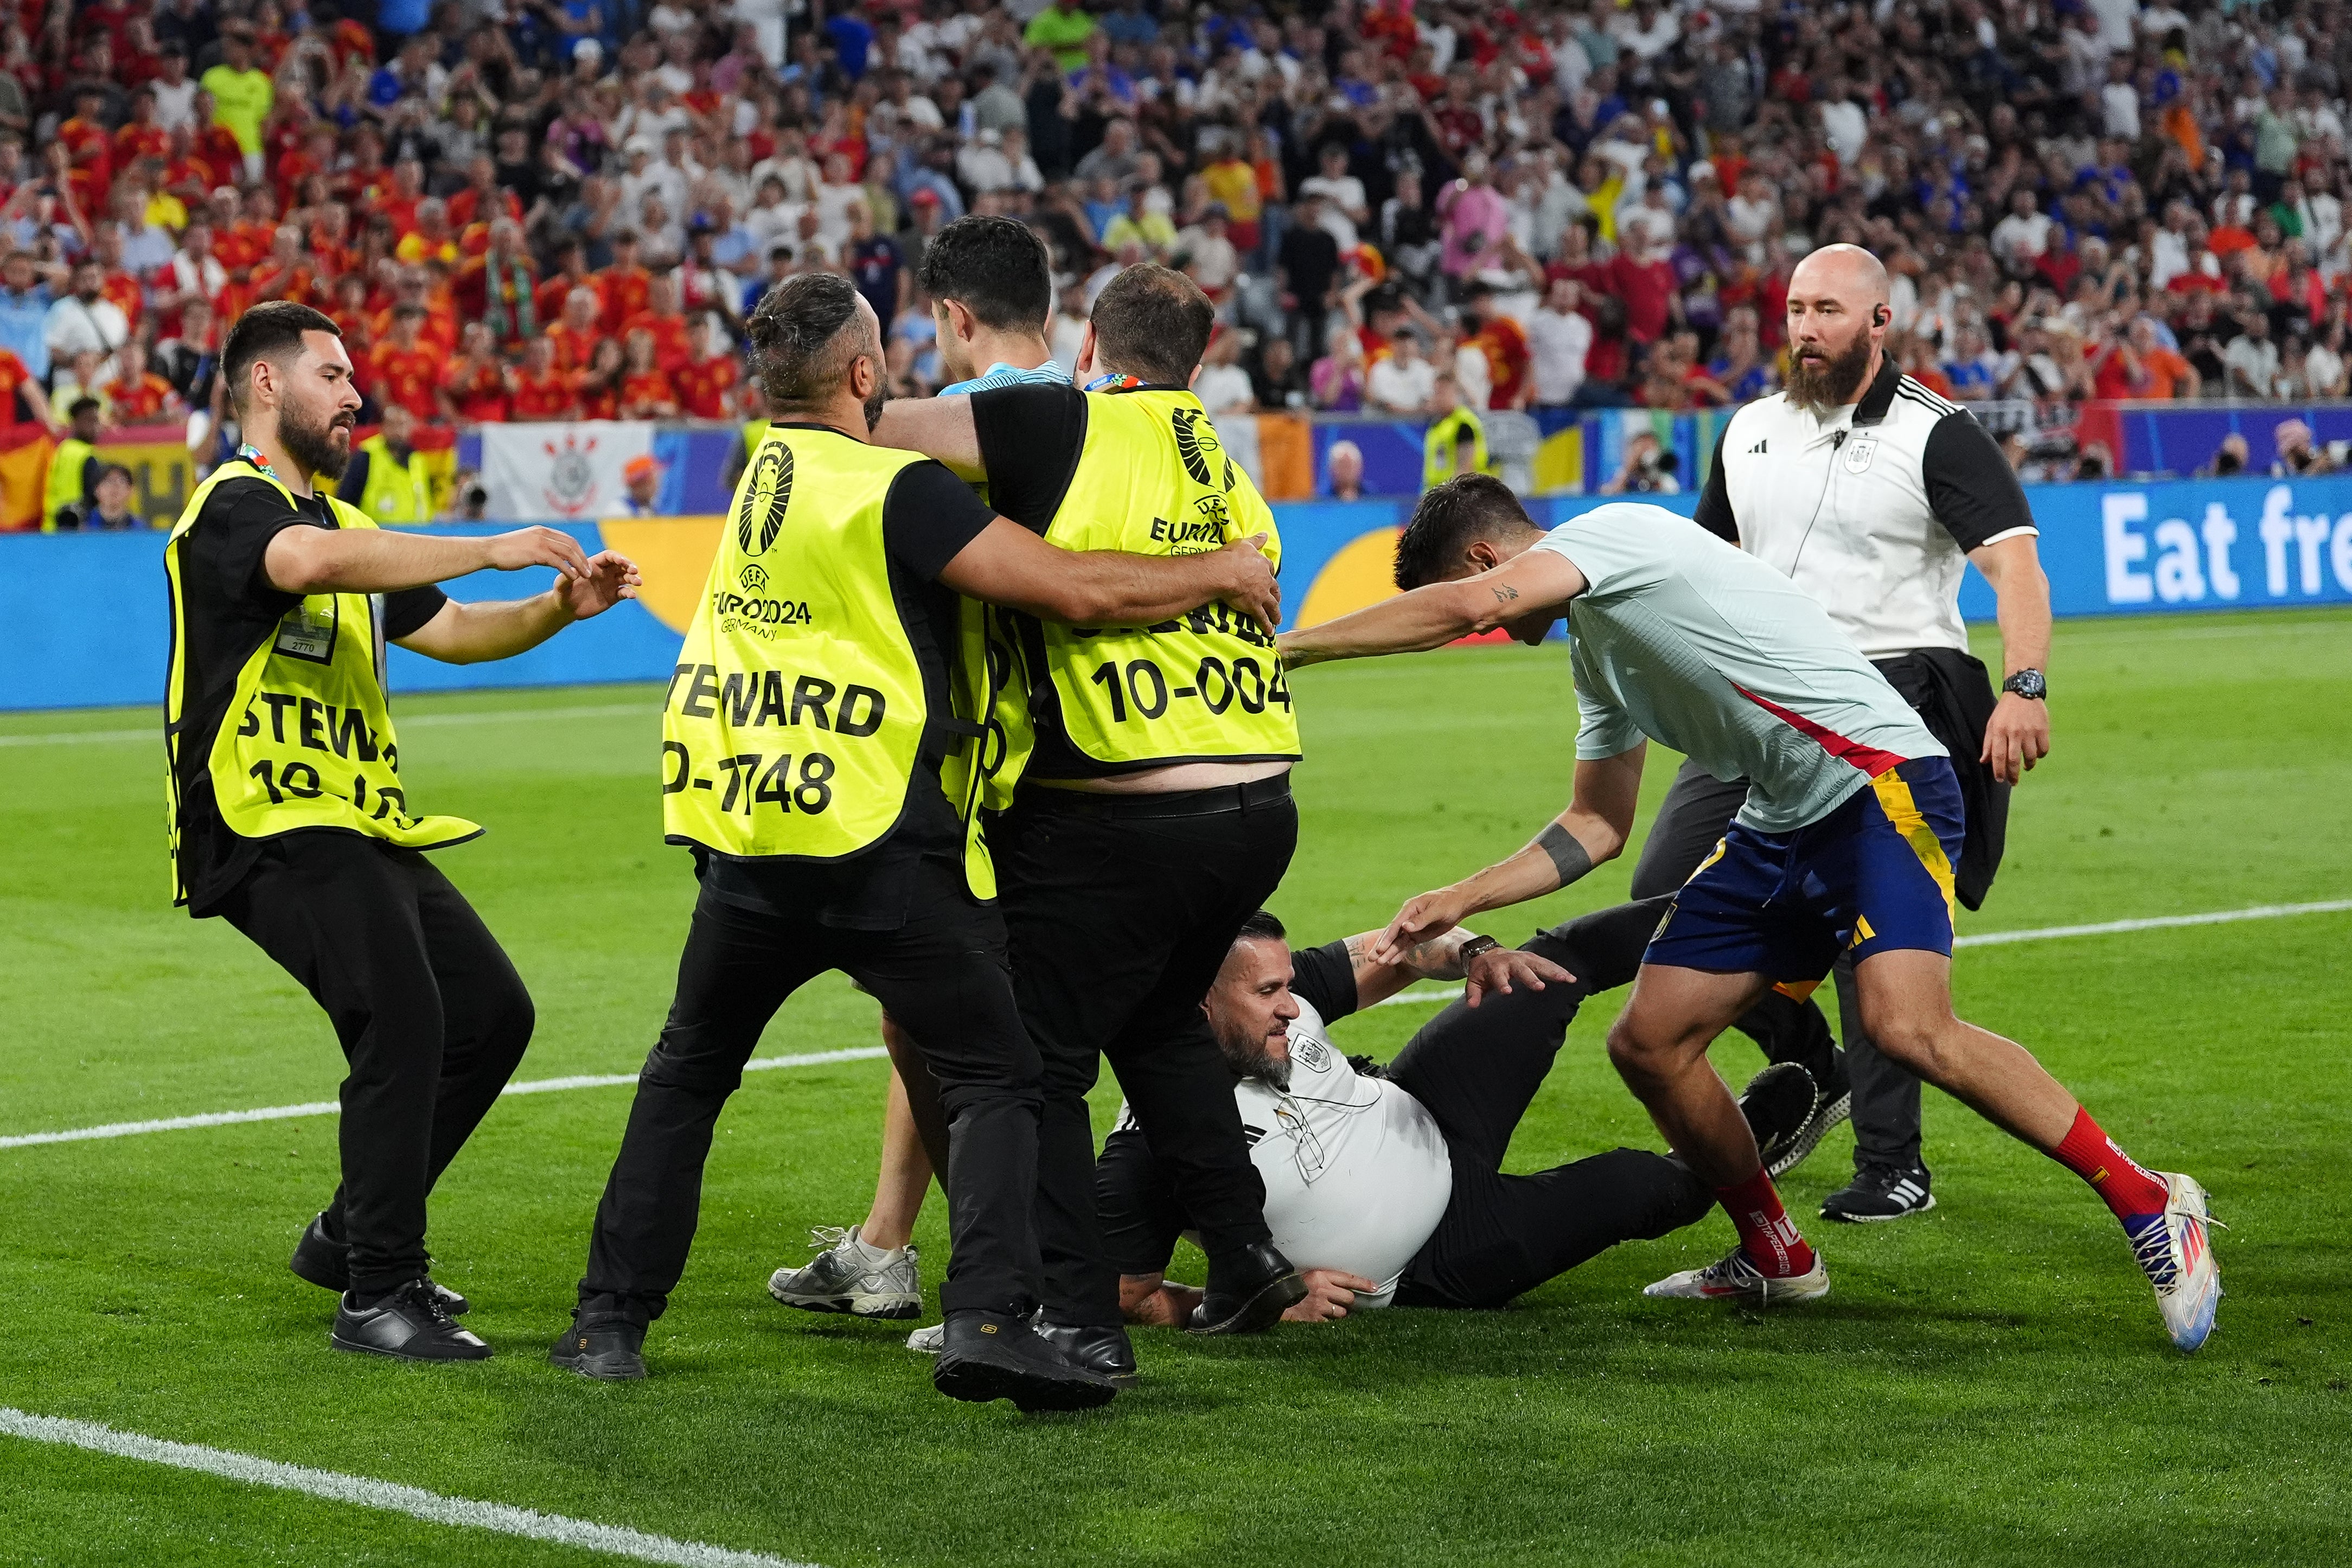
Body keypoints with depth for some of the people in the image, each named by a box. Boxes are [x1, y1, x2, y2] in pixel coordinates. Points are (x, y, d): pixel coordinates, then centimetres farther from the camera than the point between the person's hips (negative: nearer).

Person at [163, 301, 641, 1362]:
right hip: (276, 833, -10)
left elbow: (452, 631, 29)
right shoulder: (234, 506, -8)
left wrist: (562, 607, 11)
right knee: (403, 1020, -24)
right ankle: (376, 1295, -20)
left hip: (361, 831, 10)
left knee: (492, 1012, 9)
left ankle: (352, 1235, 22)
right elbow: (309, 564, -32)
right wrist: (489, 549, -30)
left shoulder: (337, 519, 24)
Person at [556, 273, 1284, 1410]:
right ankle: (989, 1318, -15)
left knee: (687, 1072, 21)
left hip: (746, 837, 6)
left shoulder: (767, 469, 11)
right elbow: (1077, 591, -15)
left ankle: (611, 1319, 18)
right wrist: (1224, 574, 0)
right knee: (995, 1080, 3)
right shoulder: (897, 492, -11)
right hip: (880, 845, -6)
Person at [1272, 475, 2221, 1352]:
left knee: (1906, 1028, -29)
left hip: (1884, 785, -10)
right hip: (1779, 827, 10)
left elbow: (1464, 605, -26)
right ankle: (1776, 1261, 22)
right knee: (1649, 1042, 3)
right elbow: (1595, 829, 26)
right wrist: (1459, 902, 18)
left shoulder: (1618, 530, -10)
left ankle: (2149, 1207, -17)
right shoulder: (1594, 650, 19)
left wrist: (1286, 647, -18)